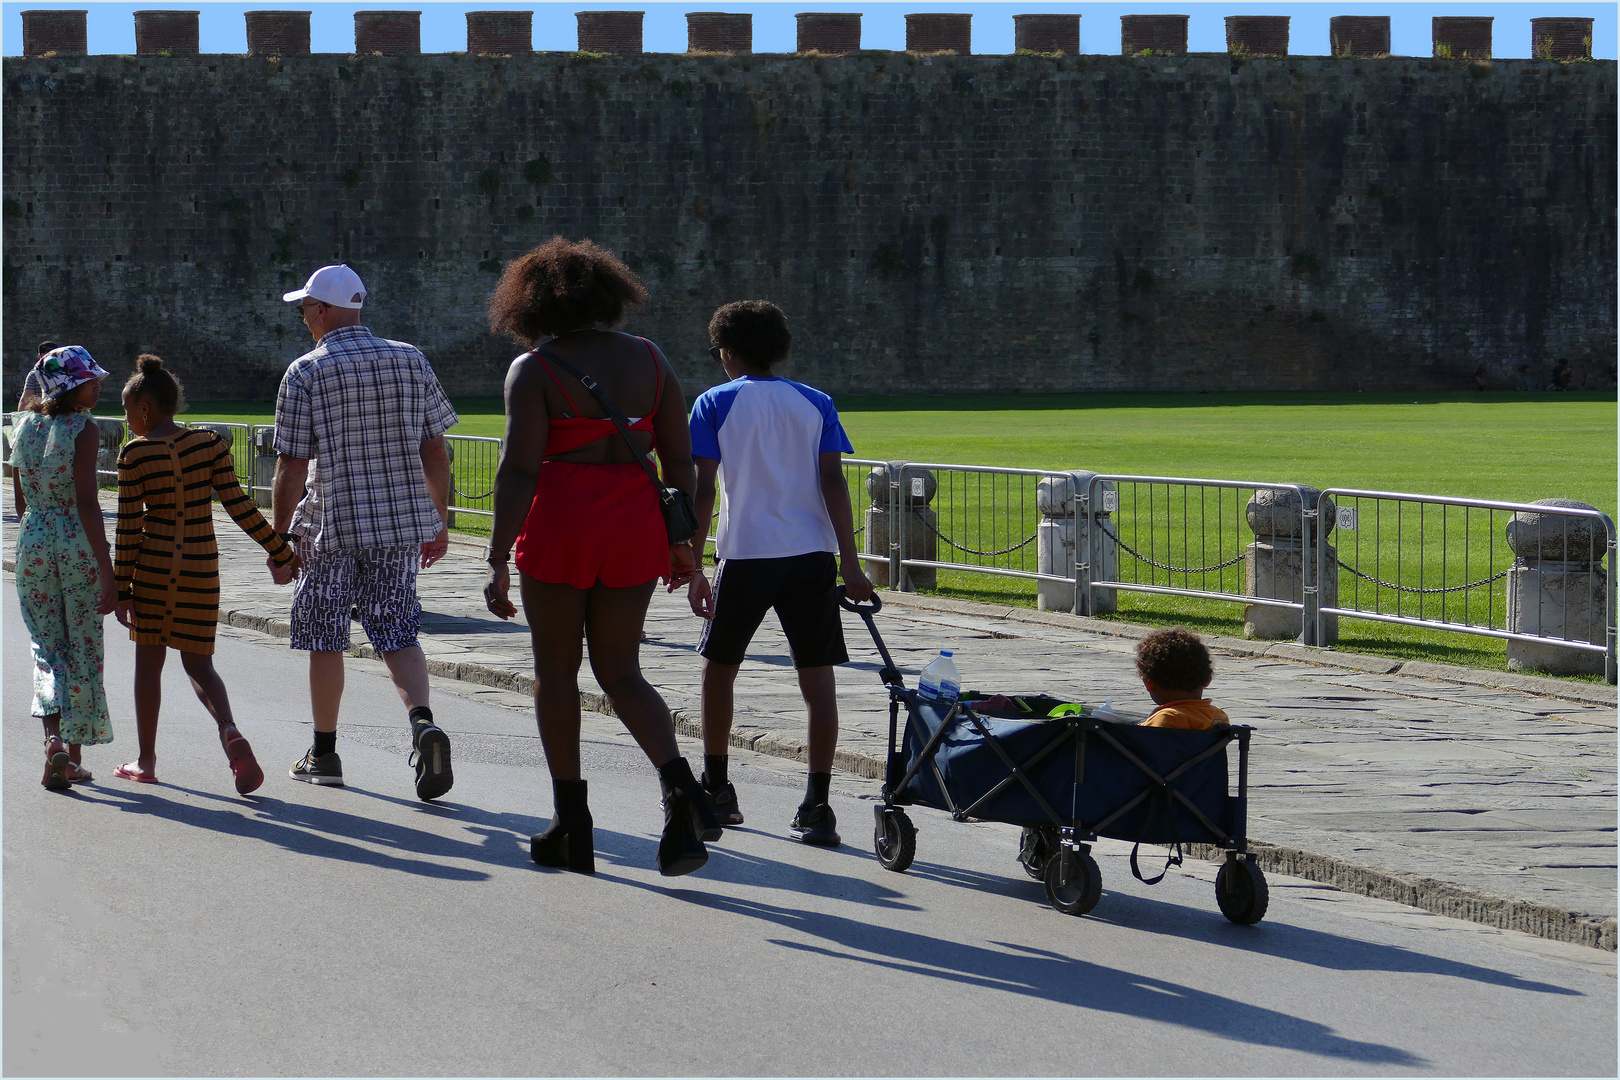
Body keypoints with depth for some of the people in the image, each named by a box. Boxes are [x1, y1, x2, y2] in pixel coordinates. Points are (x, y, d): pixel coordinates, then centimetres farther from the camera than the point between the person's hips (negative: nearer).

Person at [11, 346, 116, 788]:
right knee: (82, 649, 8)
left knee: (47, 647, 13)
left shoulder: (24, 427, 5)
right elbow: (87, 503, -19)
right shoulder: (83, 430, -13)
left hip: (32, 542, 4)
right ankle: (73, 759, 11)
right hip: (78, 544, -4)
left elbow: (21, 501, 11)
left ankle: (54, 739, -10)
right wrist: (107, 570, -20)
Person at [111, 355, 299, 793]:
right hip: (202, 565, 3)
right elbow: (237, 504, -6)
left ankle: (146, 761, 17)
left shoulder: (134, 454, -9)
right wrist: (281, 552, -1)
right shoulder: (210, 443, -2)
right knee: (198, 663, 10)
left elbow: (129, 527, -9)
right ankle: (230, 732, -18)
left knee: (148, 661, 11)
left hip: (153, 563, -3)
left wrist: (122, 589, -4)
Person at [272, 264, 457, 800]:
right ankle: (422, 721, -18)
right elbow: (435, 450, 5)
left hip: (331, 525, -3)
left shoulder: (305, 373, -7)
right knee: (398, 633, 8)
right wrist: (439, 523, 13)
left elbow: (291, 467, -9)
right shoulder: (410, 362, 3)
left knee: (326, 639, 11)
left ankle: (324, 753, 20)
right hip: (403, 522, 3)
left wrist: (281, 536, 0)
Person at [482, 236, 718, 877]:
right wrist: (683, 542, 16)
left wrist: (499, 561, -11)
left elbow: (519, 470, -13)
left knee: (555, 668, 11)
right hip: (635, 527, 4)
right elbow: (679, 460, 7)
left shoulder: (534, 370, -5)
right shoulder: (649, 360, 8)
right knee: (620, 672, 12)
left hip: (559, 523, -4)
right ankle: (678, 785, -14)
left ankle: (571, 828, 14)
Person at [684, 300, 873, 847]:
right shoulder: (816, 403, 9)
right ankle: (816, 807, -9)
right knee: (818, 680, 0)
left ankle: (715, 791, 24)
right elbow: (833, 482, 0)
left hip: (745, 556, -1)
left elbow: (702, 491, -3)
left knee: (719, 667, 17)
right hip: (812, 556, 2)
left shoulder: (715, 403, 2)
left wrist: (693, 569, 0)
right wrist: (850, 563, -2)